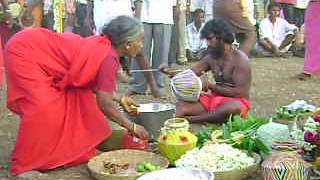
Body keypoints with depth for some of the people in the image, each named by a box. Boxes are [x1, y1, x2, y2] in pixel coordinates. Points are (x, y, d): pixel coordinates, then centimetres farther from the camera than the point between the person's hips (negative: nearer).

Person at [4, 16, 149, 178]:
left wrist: (120, 99, 16)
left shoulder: (103, 45, 3)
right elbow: (105, 104, -21)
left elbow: (92, 81, 14)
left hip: (37, 47, 10)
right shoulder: (109, 57, -23)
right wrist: (132, 127, -9)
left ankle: (65, 151, 23)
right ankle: (22, 166, -2)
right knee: (44, 108, -17)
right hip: (24, 51, -10)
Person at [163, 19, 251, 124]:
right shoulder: (211, 58, 8)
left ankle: (191, 119, -33)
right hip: (215, 98, 6)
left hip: (237, 102, -6)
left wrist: (210, 86, -16)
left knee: (233, 108, -42)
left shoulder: (240, 59, -11)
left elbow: (239, 92, -17)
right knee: (181, 105, -12)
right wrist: (169, 72, -15)